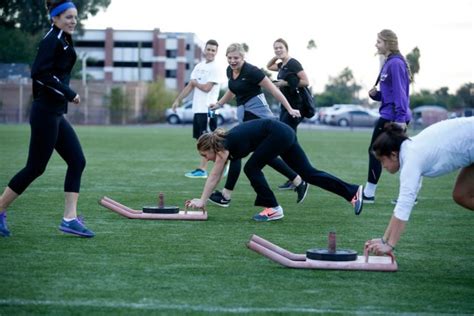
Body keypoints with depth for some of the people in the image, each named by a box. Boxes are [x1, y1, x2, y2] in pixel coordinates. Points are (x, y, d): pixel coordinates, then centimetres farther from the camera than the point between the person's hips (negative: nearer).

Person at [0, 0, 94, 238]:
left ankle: (70, 218, 2)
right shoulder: (52, 40, -13)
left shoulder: (63, 41, 14)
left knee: (77, 161, 4)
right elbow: (39, 73, -23)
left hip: (55, 113, 10)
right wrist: (68, 93, -21)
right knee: (35, 167, -3)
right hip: (45, 113, -10)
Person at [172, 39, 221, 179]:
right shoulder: (199, 66, 16)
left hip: (208, 109, -8)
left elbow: (207, 88, -15)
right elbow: (189, 86, 18)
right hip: (197, 109, 8)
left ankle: (202, 169, -6)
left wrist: (195, 83, 3)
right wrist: (178, 100, 14)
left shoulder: (215, 68, -8)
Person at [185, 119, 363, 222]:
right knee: (308, 173, 5)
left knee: (252, 168, -5)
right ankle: (353, 191, 3)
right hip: (285, 133, 9)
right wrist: (202, 200, 16)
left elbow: (214, 176, -10)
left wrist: (202, 201, -7)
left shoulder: (224, 146, -10)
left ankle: (273, 208, 0)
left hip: (277, 134, -9)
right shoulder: (225, 143, 13)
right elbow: (216, 177, 17)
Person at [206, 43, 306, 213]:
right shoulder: (230, 71, 7)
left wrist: (289, 109, -16)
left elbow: (273, 90, -14)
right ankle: (298, 182, 18)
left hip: (256, 114, -9)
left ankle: (226, 196, -2)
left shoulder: (251, 71, -17)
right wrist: (218, 104, 25)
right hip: (244, 114, 9)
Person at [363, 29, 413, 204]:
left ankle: (369, 193, 6)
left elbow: (400, 93, -20)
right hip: (393, 116, 9)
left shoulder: (395, 63, -15)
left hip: (392, 117, -9)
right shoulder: (388, 62, 15)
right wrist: (375, 94, 2)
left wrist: (400, 118, -24)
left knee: (374, 151, -1)